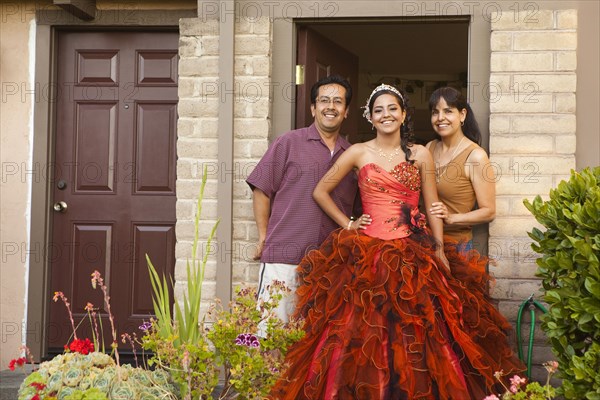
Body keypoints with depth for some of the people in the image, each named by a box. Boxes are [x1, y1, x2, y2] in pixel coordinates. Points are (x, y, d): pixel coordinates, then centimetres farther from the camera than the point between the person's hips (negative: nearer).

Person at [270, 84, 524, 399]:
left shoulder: (420, 154, 7)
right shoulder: (358, 153, 4)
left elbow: (432, 207, 7)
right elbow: (320, 191, 9)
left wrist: (439, 249, 0)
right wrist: (347, 224, 3)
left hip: (411, 254, 0)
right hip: (366, 253, 0)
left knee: (411, 333, -1)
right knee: (364, 332, -2)